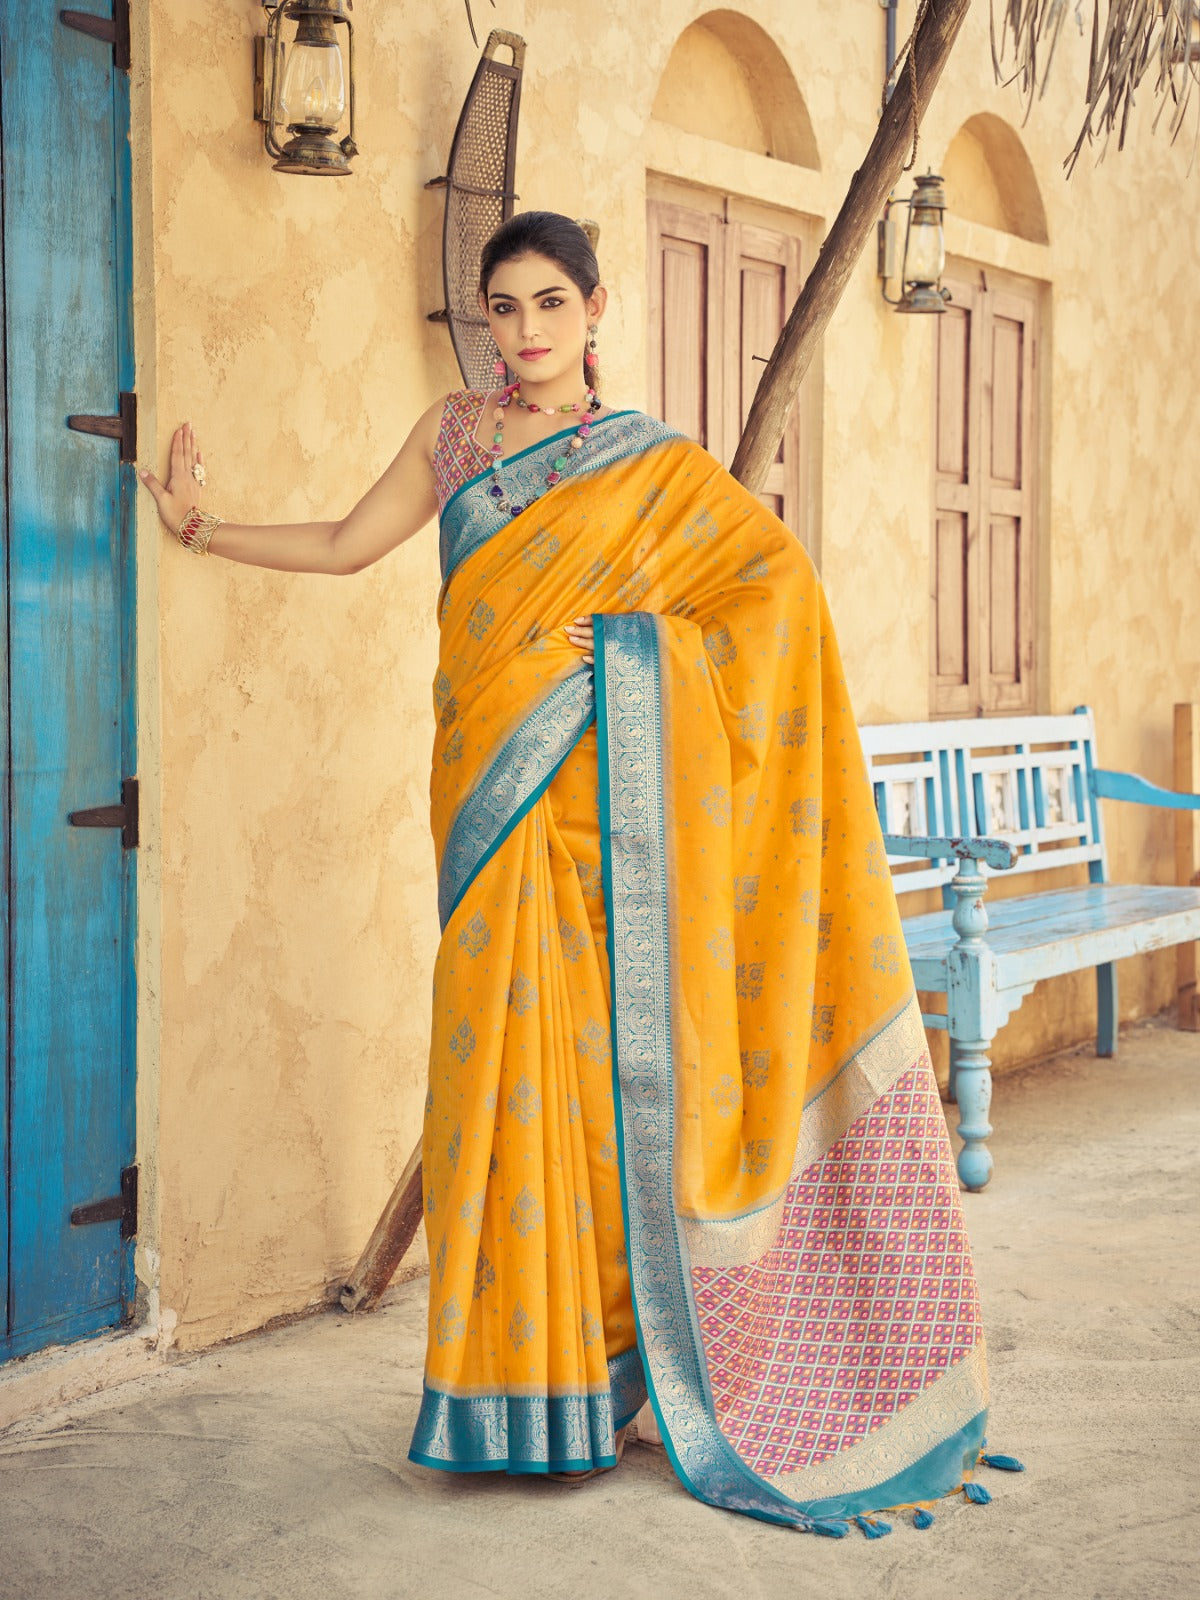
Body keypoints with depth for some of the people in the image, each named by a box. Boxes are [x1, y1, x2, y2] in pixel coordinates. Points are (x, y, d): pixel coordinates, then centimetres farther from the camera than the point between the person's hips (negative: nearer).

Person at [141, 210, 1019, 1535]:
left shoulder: (648, 464, 4)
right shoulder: (454, 432, 15)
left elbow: (775, 566, -1)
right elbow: (348, 545, 17)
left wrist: (644, 637, -8)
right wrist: (199, 528, 15)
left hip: (594, 792, -3)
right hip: (488, 790, 3)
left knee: (585, 1050, -5)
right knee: (499, 1053, 2)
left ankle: (587, 1383, 5)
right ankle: (515, 1368, 11)